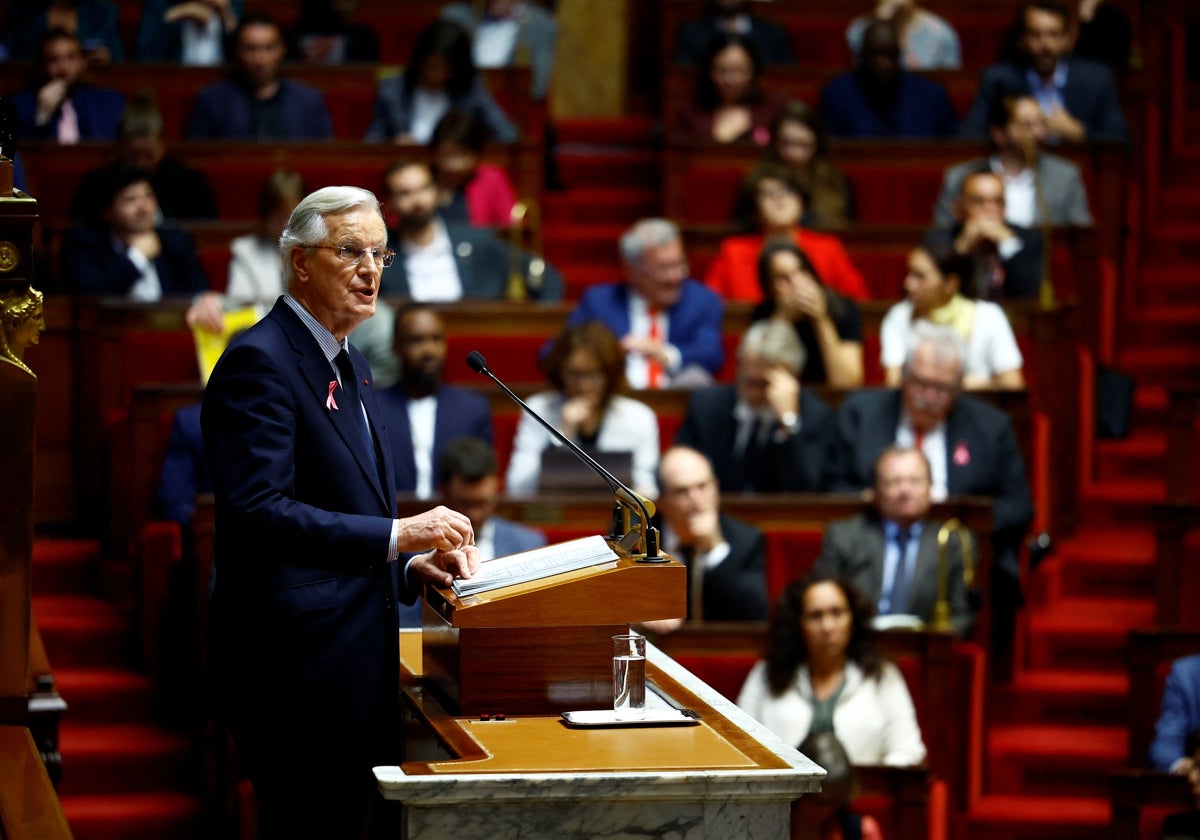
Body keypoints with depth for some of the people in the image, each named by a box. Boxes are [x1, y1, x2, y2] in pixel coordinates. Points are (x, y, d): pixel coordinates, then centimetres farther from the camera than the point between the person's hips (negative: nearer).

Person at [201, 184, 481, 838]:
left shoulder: (348, 364, 19)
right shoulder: (259, 361, -11)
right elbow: (259, 512, -22)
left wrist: (411, 566, 8)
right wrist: (398, 535, -21)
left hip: (355, 649, 9)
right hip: (296, 656, -9)